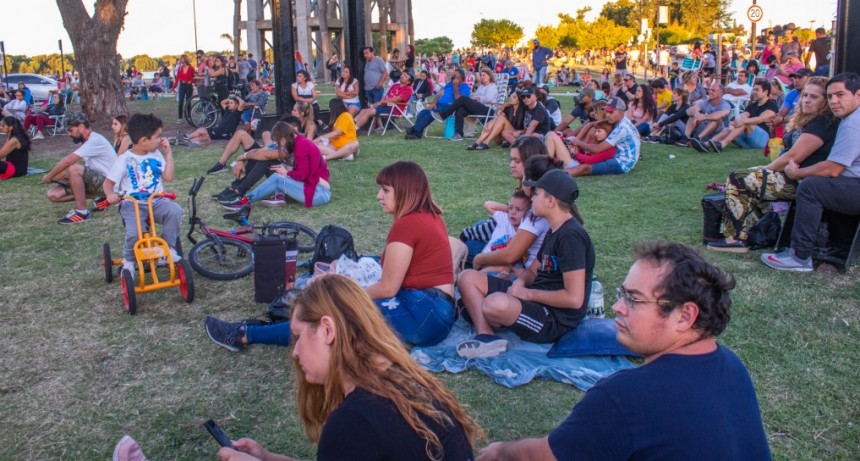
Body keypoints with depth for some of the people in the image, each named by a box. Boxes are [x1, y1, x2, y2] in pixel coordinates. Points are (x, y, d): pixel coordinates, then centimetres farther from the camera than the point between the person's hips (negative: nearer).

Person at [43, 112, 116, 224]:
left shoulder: (95, 140, -18)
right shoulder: (89, 142, 14)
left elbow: (68, 161, -22)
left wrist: (49, 176, -9)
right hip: (97, 181, 10)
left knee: (74, 169, -34)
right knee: (53, 194, -1)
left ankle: (82, 212, -22)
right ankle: (100, 197, 5)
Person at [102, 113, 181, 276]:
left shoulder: (156, 155, 10)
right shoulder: (124, 160, -3)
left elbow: (169, 177, 3)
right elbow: (108, 183, 0)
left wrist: (168, 153, 3)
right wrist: (110, 194, -22)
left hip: (157, 201, 3)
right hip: (133, 204, -3)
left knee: (175, 210, -30)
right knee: (135, 233, -30)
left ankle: (169, 248, -12)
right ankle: (128, 260, 4)